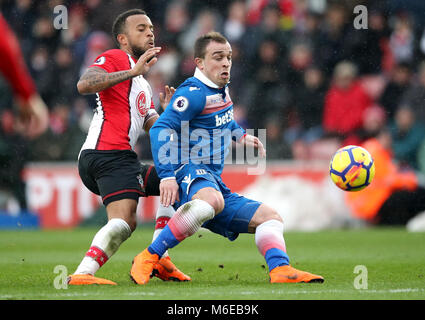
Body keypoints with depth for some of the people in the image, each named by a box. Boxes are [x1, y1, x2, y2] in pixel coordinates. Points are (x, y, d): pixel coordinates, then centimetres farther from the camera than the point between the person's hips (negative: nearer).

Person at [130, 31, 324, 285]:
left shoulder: (222, 89, 18)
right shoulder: (194, 93, -10)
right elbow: (161, 129, -19)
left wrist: (240, 135, 28)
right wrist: (167, 176, -27)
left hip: (214, 183, 10)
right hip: (190, 170, -10)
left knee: (271, 217, 4)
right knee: (212, 200, -42)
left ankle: (280, 269, -23)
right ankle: (148, 258, -38)